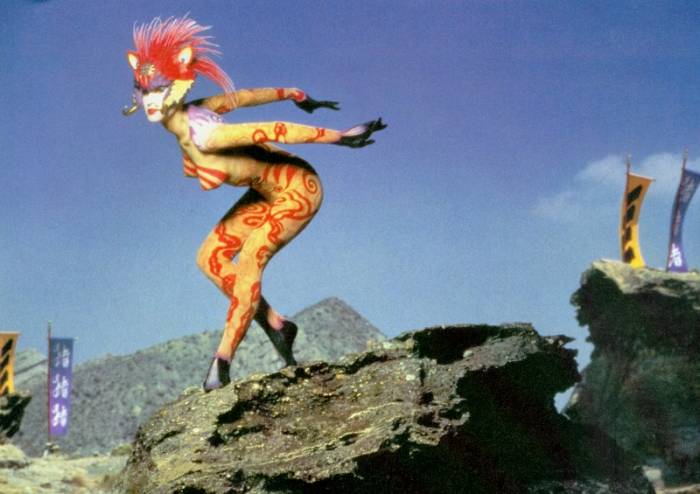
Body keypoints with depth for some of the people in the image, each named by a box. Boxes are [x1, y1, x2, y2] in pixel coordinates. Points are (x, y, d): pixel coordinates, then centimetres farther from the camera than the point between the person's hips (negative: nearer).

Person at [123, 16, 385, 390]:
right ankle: (274, 324, 11)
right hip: (269, 190, 9)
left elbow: (277, 131, -29)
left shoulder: (203, 136, -32)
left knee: (247, 265, -13)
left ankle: (222, 362, -4)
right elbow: (239, 97, 4)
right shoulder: (188, 113, -8)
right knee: (210, 257, 3)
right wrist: (292, 94, 17)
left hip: (297, 189, -9)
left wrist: (340, 138, -24)